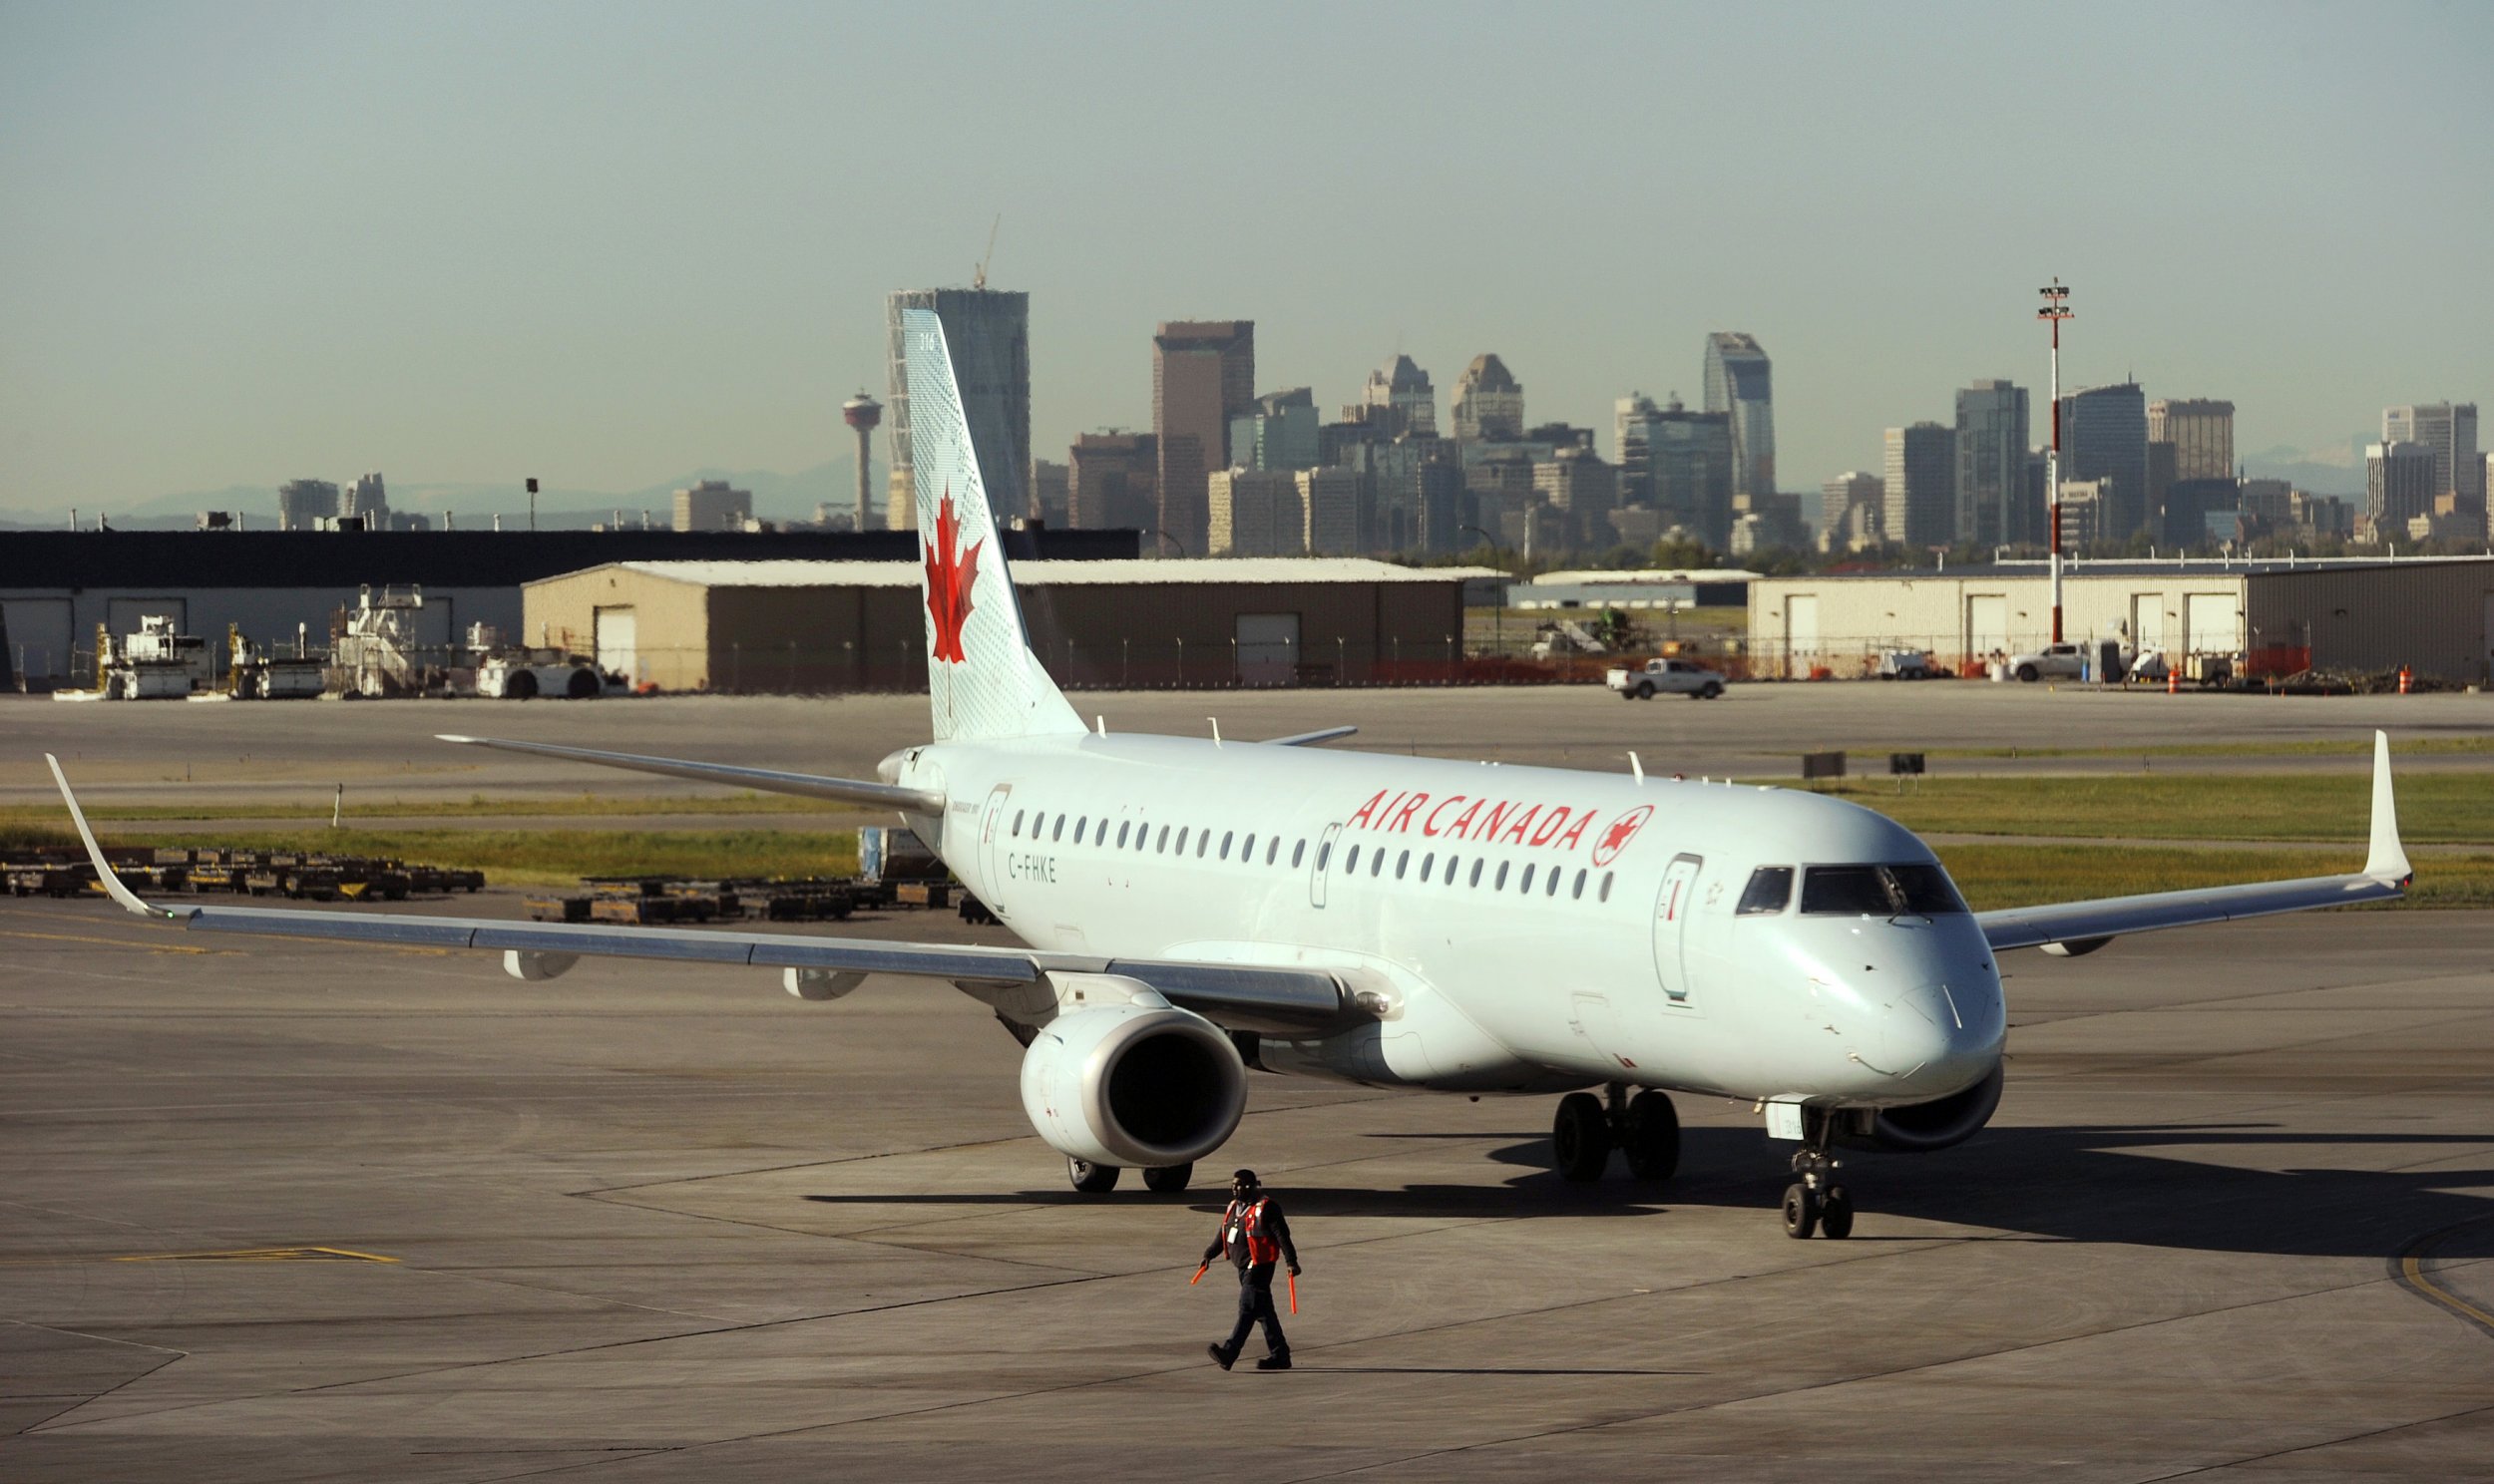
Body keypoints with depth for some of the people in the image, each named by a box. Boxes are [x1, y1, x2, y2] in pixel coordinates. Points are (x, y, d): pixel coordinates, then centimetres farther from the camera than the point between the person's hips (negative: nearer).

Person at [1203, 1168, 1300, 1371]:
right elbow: (1222, 1235, 24)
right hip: (1243, 1268, 9)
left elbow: (1281, 1235, -13)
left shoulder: (1265, 1208, -10)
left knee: (1247, 1309, -14)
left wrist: (1291, 1261, -17)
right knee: (1263, 1311, 12)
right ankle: (1279, 1355, 17)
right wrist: (1209, 1254, 16)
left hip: (1259, 1266, -9)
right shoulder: (1233, 1208, 15)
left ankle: (1230, 1353, -23)